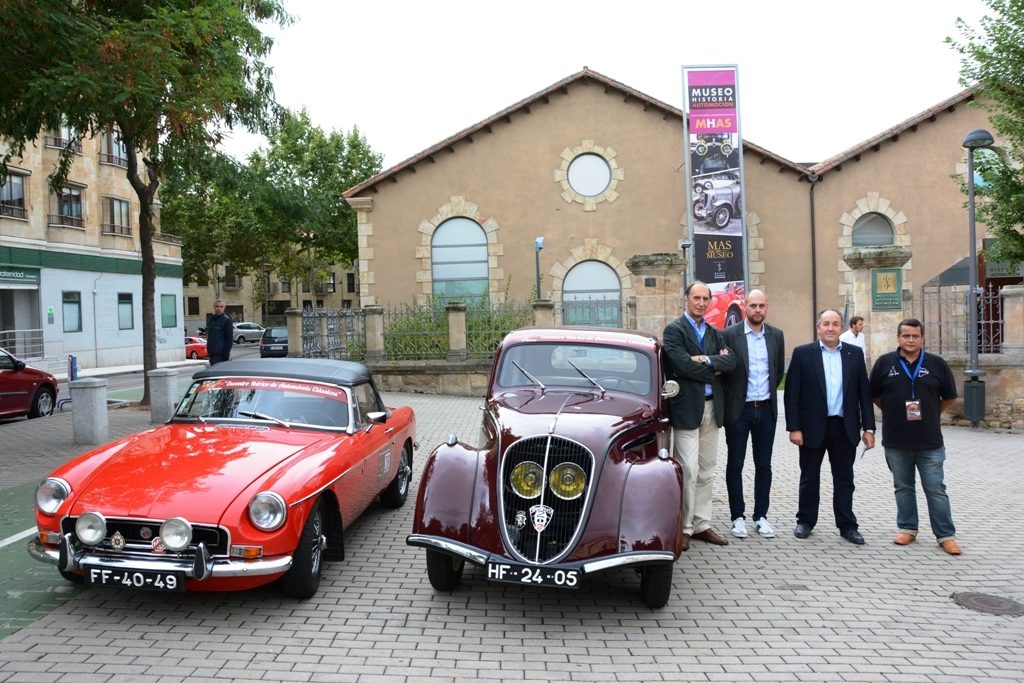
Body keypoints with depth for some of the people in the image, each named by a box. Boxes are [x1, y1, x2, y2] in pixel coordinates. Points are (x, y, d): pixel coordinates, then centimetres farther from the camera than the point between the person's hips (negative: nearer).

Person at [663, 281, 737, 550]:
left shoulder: (714, 333, 16)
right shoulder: (674, 329, -5)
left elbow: (731, 361, 1)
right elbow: (683, 364, -18)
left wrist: (706, 360, -15)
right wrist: (715, 368, -6)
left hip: (711, 407, 7)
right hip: (686, 407, -7)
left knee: (706, 472, 11)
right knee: (688, 471, -7)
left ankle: (701, 524, 20)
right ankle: (683, 527, 3)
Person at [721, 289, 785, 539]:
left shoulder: (776, 336, 5)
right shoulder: (729, 335, -7)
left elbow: (779, 370, 15)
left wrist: (768, 393, 9)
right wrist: (731, 397, -1)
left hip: (766, 409, 3)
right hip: (738, 409, -3)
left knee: (764, 465, 9)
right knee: (735, 465, 5)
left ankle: (761, 516, 19)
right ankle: (738, 517, 14)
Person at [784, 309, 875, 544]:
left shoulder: (855, 354, 5)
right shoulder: (803, 353, -2)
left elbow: (864, 392, 6)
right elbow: (792, 393, -5)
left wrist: (868, 427, 1)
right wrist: (794, 427, -10)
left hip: (845, 427, 2)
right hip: (813, 427, -2)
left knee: (844, 479, 9)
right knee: (809, 478, 10)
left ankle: (847, 525, 19)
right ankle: (805, 521, 23)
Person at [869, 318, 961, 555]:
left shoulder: (936, 364, 0)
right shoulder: (884, 363, 0)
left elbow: (950, 397, 9)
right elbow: (874, 395, 10)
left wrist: (930, 413, 8)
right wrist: (894, 412, 7)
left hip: (930, 441, -1)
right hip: (896, 440, 1)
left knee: (936, 489, 3)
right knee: (903, 487, 12)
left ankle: (946, 535, 12)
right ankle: (907, 529, 24)